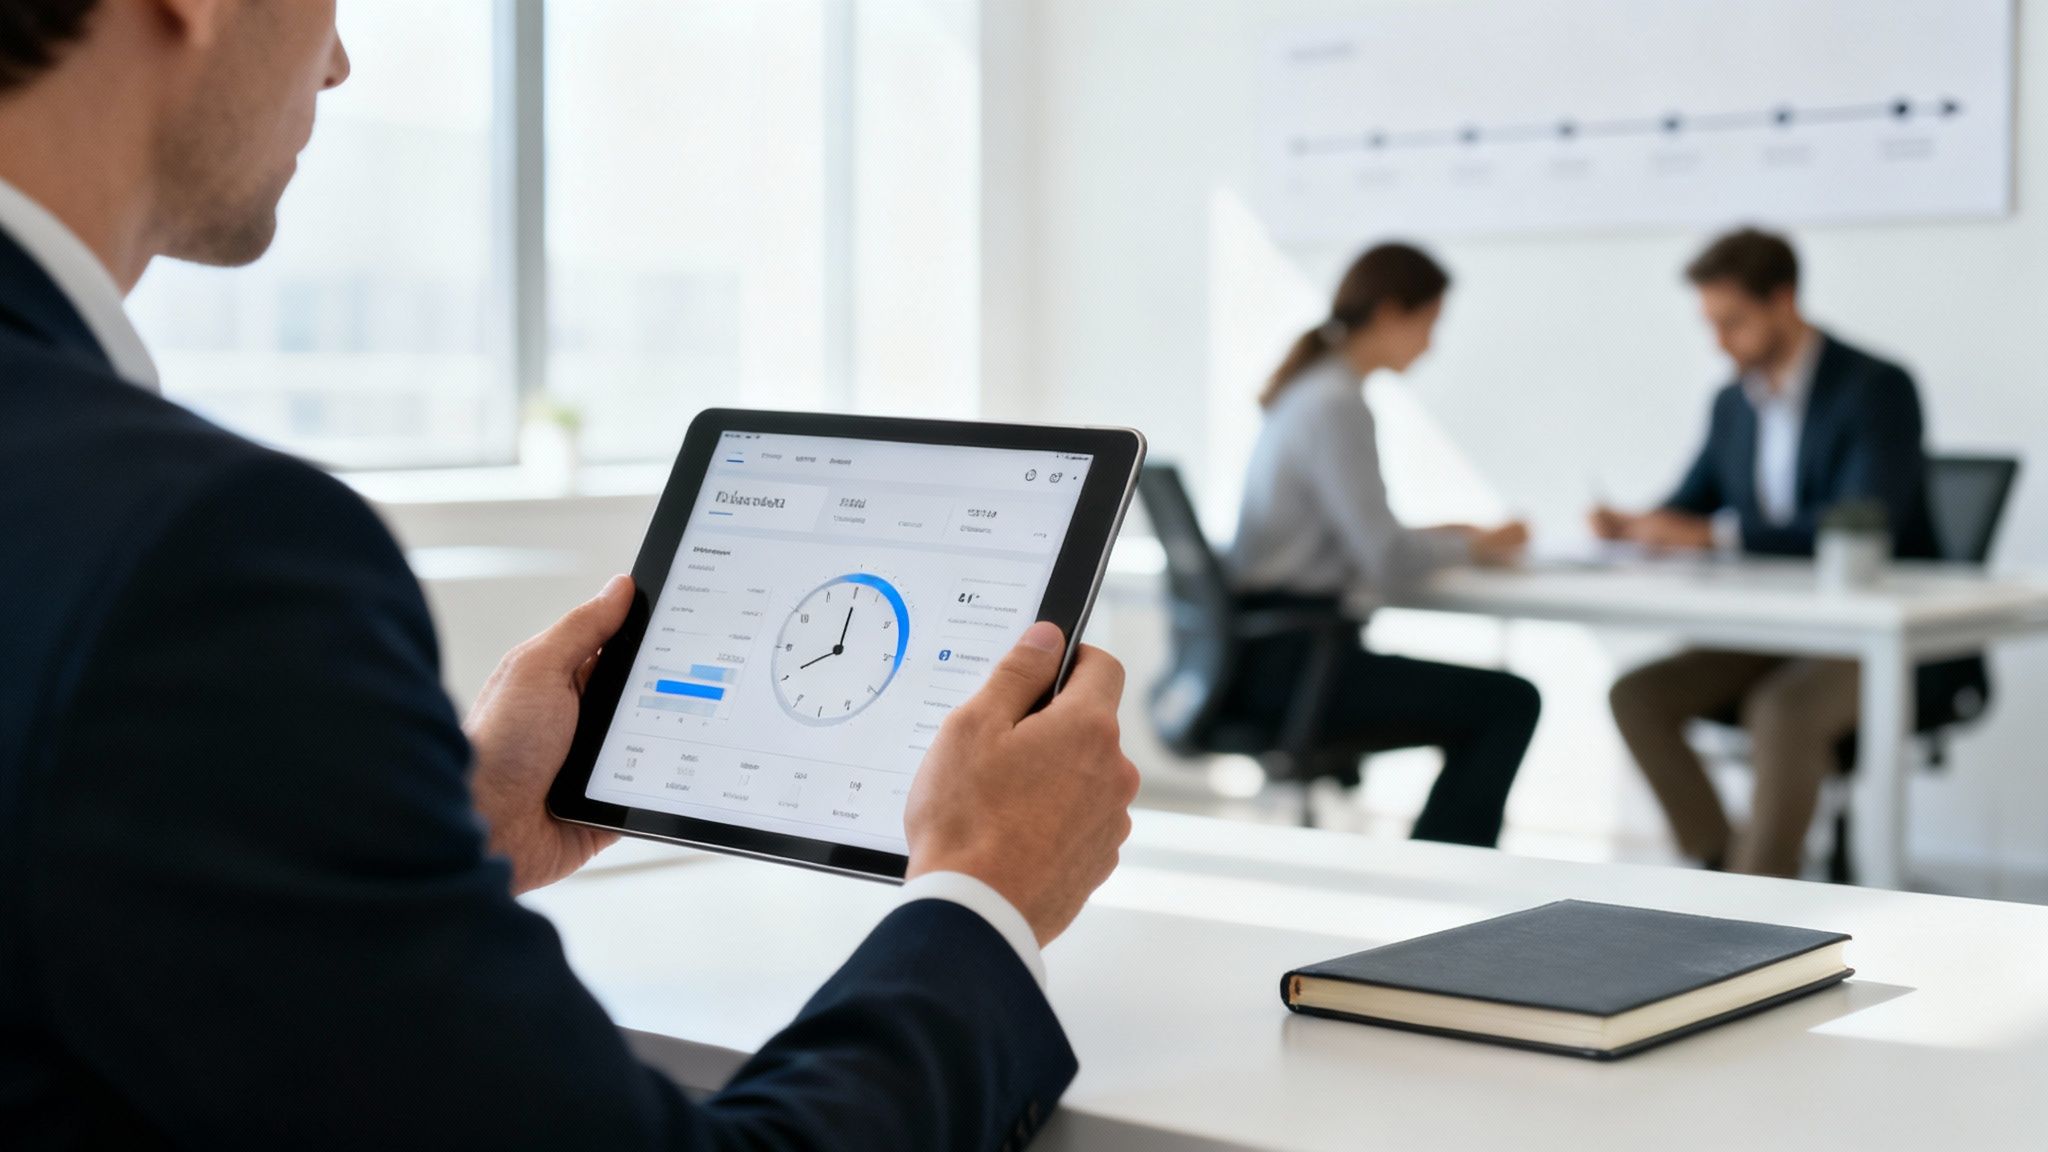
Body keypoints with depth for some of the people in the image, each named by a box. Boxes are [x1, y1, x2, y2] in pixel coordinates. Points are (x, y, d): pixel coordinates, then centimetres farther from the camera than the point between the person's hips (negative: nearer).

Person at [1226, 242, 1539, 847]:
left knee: (1487, 707, 18)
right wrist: (1475, 546, -2)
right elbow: (1387, 560, -20)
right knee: (1510, 703, -11)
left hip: (1267, 652, 10)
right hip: (1289, 663, -10)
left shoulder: (1308, 389, 15)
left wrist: (1443, 537, 13)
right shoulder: (1338, 405, -15)